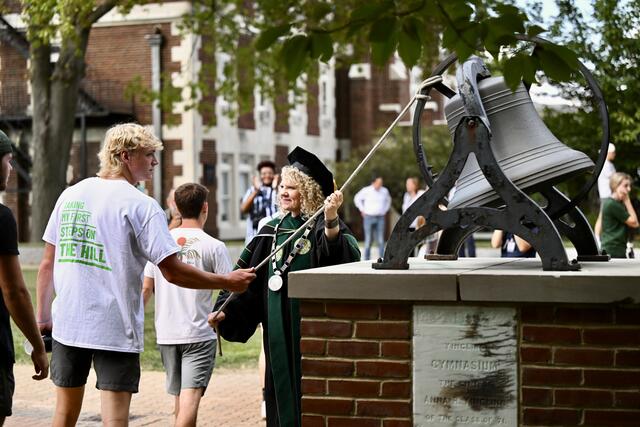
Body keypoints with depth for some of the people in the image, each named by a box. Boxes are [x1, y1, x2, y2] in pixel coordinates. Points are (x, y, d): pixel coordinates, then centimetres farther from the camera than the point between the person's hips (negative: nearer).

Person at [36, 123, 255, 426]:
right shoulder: (141, 206, -9)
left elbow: (48, 263, 10)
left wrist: (43, 316, 17)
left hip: (67, 323, 5)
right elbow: (173, 271, -14)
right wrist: (227, 282, -4)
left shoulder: (71, 195, 7)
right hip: (116, 329, -5)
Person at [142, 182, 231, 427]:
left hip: (166, 333, 5)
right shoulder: (213, 246, -7)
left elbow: (146, 289, 8)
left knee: (180, 396, 19)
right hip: (199, 333, -5)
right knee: (190, 397, -10)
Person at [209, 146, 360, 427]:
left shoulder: (322, 227, -5)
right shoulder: (273, 229, 11)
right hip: (277, 328, 5)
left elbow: (344, 257, -26)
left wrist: (331, 222, -41)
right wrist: (225, 310, 3)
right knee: (281, 391, 10)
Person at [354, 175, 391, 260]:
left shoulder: (385, 191, 6)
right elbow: (357, 198, 7)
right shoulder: (366, 190, -6)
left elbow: (388, 200, 26)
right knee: (368, 240, -3)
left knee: (381, 240, -1)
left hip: (380, 218, 3)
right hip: (369, 217, -3)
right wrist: (362, 210, 4)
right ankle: (367, 259, 3)